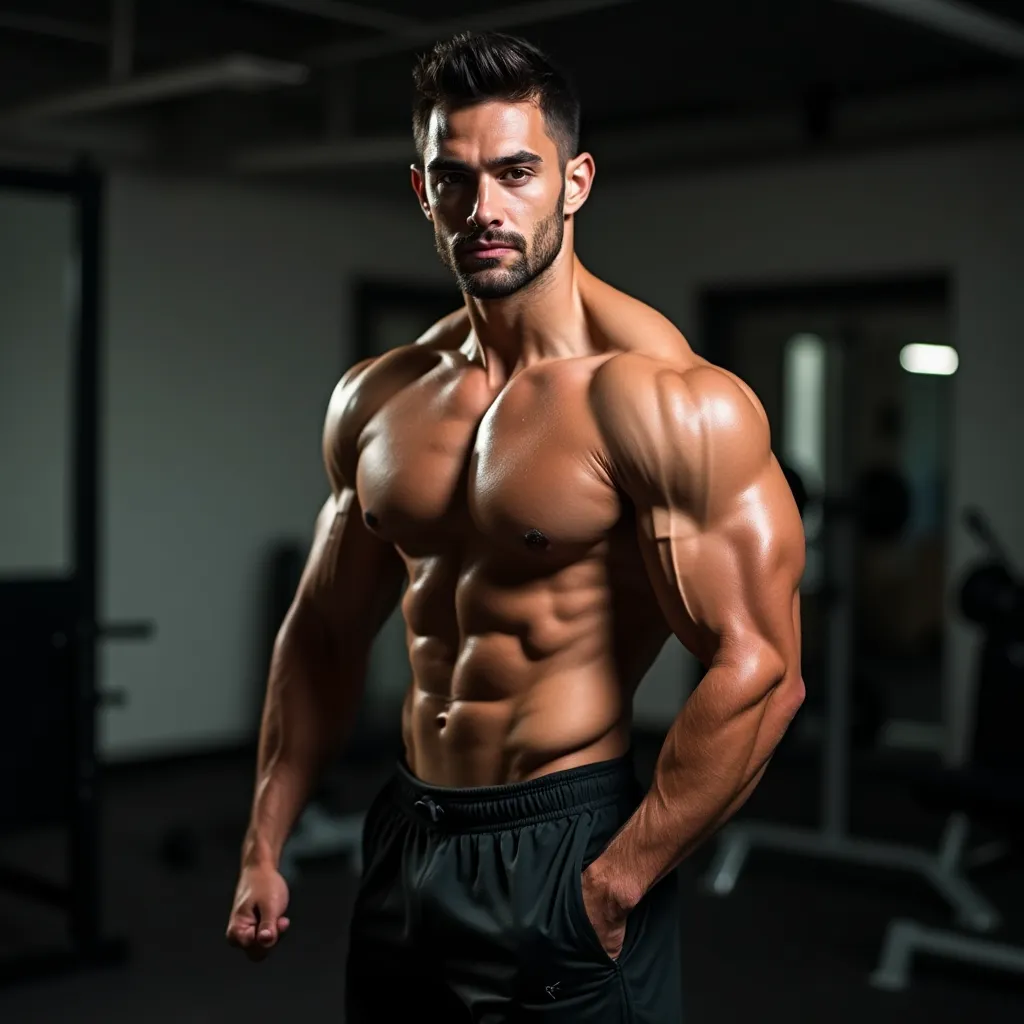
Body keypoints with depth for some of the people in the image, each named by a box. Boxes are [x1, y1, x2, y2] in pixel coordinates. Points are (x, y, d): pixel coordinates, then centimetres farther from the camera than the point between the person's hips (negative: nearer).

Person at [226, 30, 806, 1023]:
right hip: (404, 839, 6)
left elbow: (759, 669, -20)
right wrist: (263, 849, 11)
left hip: (566, 847, -6)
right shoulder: (374, 400, 4)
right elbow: (325, 630, 13)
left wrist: (616, 883, -17)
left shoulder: (662, 399, -17)